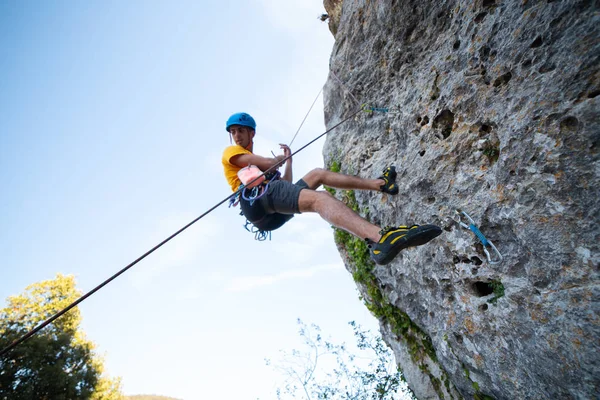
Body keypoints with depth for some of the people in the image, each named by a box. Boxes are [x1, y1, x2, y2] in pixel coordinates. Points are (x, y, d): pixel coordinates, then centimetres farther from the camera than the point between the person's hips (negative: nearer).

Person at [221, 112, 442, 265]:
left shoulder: (252, 159, 38)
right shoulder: (230, 152, 14)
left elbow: (286, 185, 29)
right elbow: (270, 163, -4)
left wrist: (288, 160, 35)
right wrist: (278, 159, 18)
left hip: (274, 213, 9)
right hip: (260, 196, -9)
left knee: (317, 174, 17)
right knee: (318, 198, -32)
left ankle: (379, 183, 10)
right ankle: (380, 238, -59)